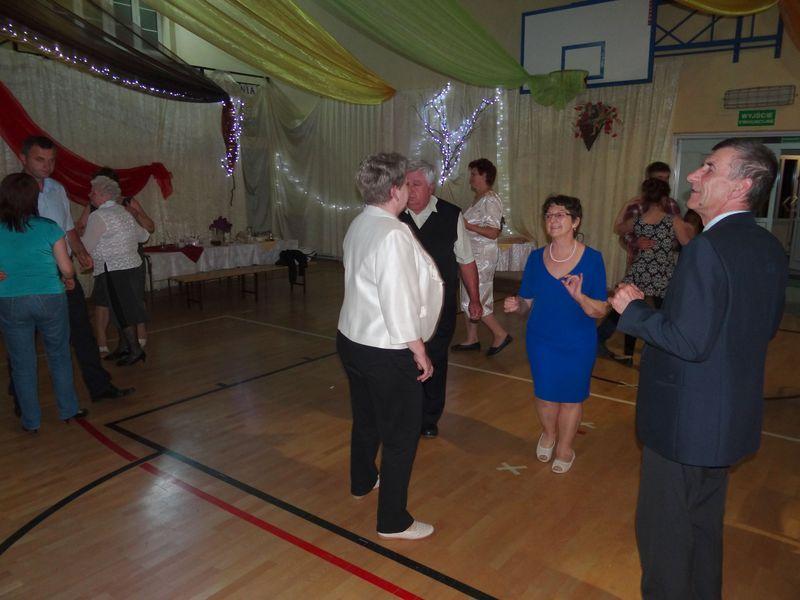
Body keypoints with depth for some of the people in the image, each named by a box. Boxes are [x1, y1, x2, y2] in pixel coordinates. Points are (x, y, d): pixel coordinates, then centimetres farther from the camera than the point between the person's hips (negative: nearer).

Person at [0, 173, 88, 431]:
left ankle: (31, 421, 21)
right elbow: (67, 269, -5)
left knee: (22, 363, 12)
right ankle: (68, 410, 24)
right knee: (59, 356, 16)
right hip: (49, 299, -1)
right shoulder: (49, 228, -7)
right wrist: (69, 280, 17)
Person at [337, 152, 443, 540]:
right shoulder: (393, 235, -24)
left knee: (366, 418, 27)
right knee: (401, 436, 6)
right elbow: (399, 301, -24)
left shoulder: (359, 225, 4)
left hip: (352, 339, 9)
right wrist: (419, 352, -14)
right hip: (387, 352, -9)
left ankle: (362, 481, 50)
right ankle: (393, 521, 19)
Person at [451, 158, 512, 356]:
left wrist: (467, 225, -23)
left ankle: (501, 335, 7)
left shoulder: (491, 200, -16)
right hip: (473, 254, 10)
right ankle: (471, 340, 24)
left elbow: (493, 232, -22)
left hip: (483, 256, -10)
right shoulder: (480, 198, 13)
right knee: (468, 298, 14)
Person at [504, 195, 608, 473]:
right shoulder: (536, 258, -4)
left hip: (578, 343, -2)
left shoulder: (592, 258, -13)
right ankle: (548, 433, 45)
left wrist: (579, 296, -32)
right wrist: (516, 305, -20)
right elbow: (528, 302, 3)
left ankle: (564, 447, 38)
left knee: (571, 396, 12)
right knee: (545, 393, 12)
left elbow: (601, 311, -13)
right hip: (541, 339, 2)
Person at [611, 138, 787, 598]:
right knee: (704, 524, 26)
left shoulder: (707, 250, -25)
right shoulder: (771, 248, 3)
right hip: (733, 418, 9)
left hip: (685, 421, -9)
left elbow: (690, 342, -28)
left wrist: (633, 310, -14)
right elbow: (767, 327, 12)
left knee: (663, 528, 10)